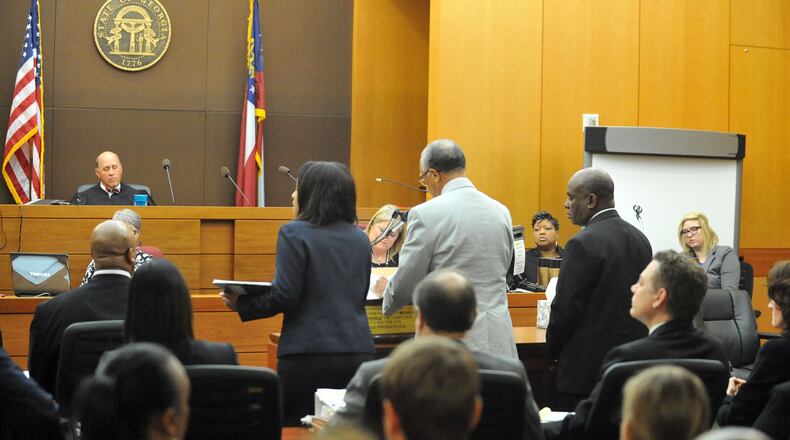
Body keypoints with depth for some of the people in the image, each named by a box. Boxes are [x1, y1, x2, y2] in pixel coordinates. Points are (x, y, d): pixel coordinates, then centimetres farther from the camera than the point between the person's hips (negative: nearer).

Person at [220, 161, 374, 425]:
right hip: (358, 352, 5)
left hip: (310, 354, -5)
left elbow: (285, 296, -12)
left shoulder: (294, 234, -6)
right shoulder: (360, 239, 11)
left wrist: (240, 304, 1)